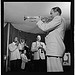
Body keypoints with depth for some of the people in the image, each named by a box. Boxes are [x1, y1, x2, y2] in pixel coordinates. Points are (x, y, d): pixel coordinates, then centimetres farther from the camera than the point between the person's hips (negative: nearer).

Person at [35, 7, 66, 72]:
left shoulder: (58, 18, -4)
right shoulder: (60, 20, 27)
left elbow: (45, 28, -13)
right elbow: (48, 29, 28)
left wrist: (39, 21, 3)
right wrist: (44, 22, 20)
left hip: (54, 49, -11)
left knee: (55, 69, -13)